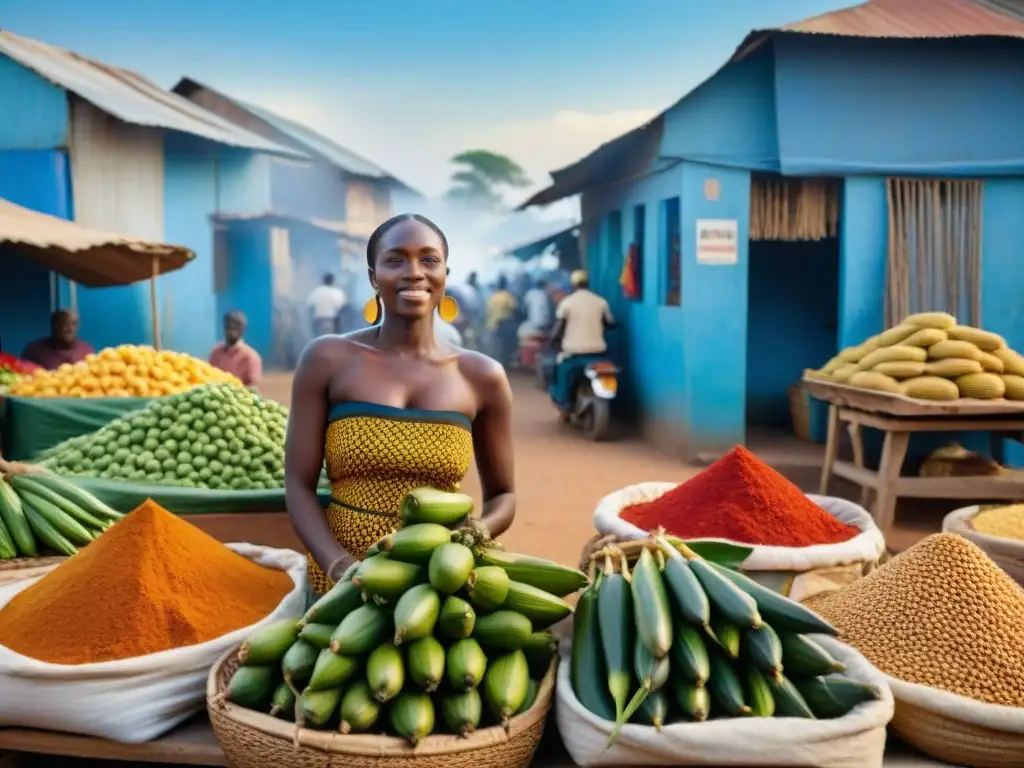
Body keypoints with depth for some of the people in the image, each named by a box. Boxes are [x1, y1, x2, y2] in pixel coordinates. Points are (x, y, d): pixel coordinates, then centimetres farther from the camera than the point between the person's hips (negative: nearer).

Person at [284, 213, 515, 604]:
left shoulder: (481, 376, 1)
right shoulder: (328, 359, -2)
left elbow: (502, 495, 8)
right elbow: (299, 484, -3)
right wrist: (341, 565, -17)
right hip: (344, 581, -1)